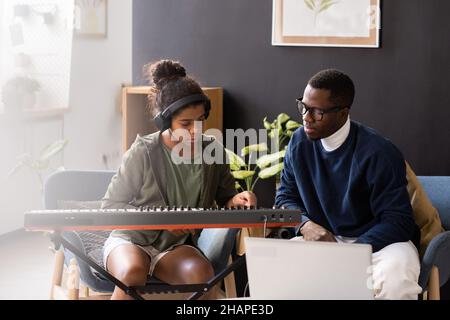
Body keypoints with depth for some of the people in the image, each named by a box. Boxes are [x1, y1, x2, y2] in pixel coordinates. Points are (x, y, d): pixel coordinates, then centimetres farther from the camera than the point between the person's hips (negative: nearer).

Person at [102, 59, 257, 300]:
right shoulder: (144, 152, -11)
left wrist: (235, 200, -12)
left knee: (202, 273, -32)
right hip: (131, 241, -2)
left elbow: (224, 198, 14)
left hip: (177, 246, 3)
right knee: (133, 272, -37)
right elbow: (110, 206, -5)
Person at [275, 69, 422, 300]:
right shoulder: (300, 142, -2)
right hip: (324, 238, 4)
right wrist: (306, 225, -15)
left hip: (376, 240, -4)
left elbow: (397, 221, -19)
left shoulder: (378, 153, -19)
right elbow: (286, 197, 9)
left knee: (395, 283, -39)